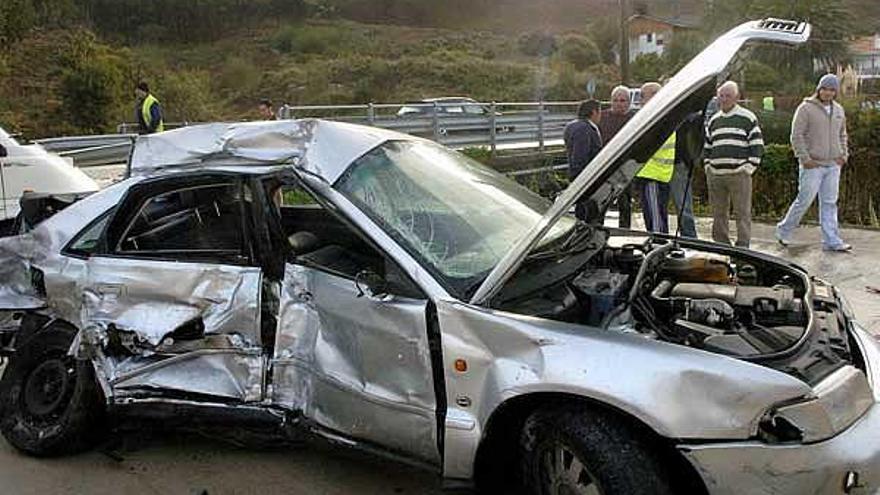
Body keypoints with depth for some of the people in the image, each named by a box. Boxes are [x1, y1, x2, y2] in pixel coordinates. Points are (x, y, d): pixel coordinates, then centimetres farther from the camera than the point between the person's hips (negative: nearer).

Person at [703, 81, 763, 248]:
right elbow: (707, 146, 25)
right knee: (718, 214, 9)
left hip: (739, 175, -5)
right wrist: (707, 166, 13)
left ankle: (743, 247, 0)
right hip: (715, 176, 5)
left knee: (743, 213, -3)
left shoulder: (748, 118, 2)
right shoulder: (713, 120, 17)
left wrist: (748, 168, -6)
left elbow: (757, 146, 0)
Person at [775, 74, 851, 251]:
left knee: (829, 204, 7)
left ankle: (831, 241, 9)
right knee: (804, 200, -3)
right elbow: (797, 135, -10)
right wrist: (805, 158, -14)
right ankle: (784, 230, 16)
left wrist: (844, 155, 11)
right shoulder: (806, 108, -8)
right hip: (812, 165, -6)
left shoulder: (839, 110, 12)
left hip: (833, 165, 6)